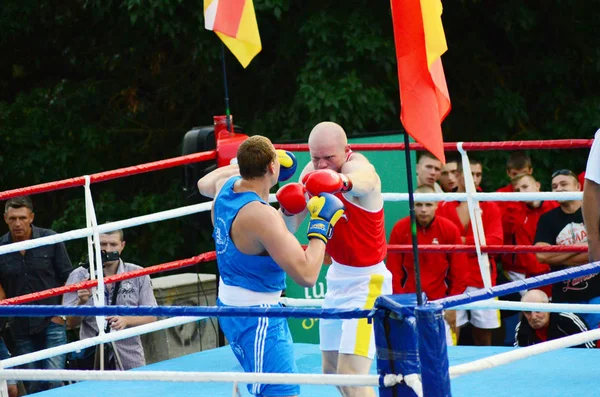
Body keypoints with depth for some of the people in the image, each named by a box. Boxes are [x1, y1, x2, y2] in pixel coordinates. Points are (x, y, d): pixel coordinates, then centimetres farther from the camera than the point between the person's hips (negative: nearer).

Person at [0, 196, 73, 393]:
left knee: (53, 381, -13)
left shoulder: (50, 240, -4)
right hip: (21, 327, 2)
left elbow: (67, 277, 3)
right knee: (33, 388, 5)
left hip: (51, 322, -2)